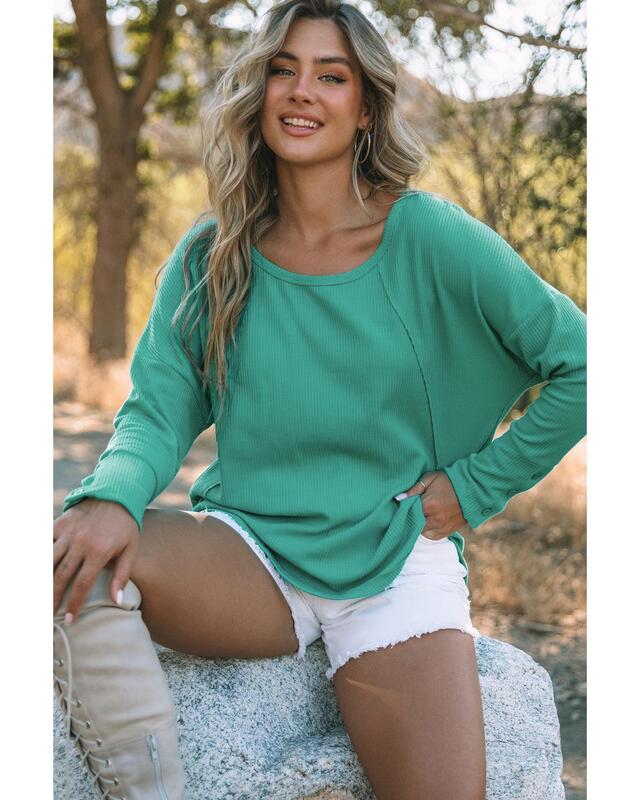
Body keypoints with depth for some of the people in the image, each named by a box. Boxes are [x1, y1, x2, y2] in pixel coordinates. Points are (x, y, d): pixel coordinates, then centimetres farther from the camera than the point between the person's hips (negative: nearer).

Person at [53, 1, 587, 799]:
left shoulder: (430, 238, -6)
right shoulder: (210, 257, 4)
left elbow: (578, 365, -2)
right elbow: (160, 407, -1)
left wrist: (476, 486, -2)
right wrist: (113, 496, -23)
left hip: (394, 562, -1)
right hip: (248, 553, 2)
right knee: (78, 557, -28)